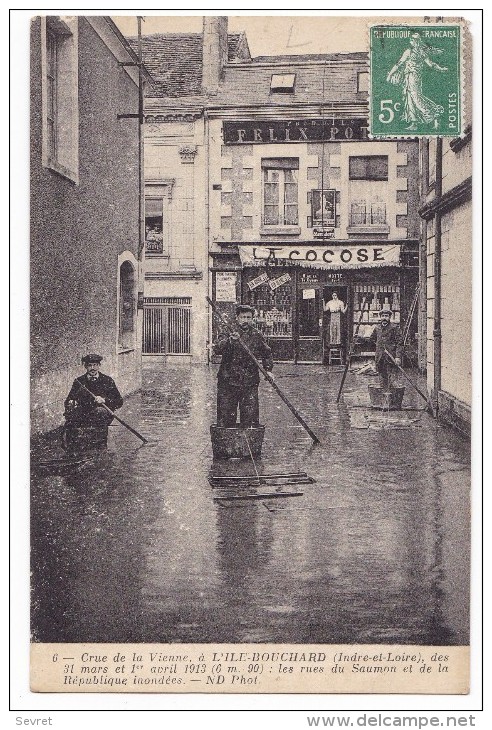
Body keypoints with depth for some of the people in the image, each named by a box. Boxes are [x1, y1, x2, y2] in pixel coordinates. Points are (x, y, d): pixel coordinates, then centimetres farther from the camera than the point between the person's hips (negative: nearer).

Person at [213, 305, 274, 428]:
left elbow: (267, 354, 23)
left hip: (249, 384, 1)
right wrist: (230, 340, -33)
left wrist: (268, 369, 9)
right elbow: (217, 349, -18)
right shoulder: (228, 334, 0)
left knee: (250, 418, 0)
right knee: (226, 417, 3)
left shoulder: (257, 337, 8)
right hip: (228, 382, -1)